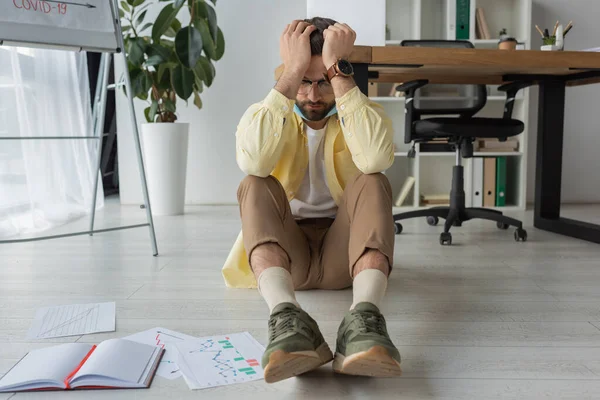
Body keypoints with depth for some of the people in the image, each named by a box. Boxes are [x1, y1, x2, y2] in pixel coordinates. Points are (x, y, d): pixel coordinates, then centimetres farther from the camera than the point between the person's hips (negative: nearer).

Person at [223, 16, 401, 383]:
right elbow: (253, 161, -27)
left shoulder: (364, 113, -1)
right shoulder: (264, 113, -1)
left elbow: (377, 159, -28)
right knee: (255, 185, -27)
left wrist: (338, 69, -24)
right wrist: (292, 73, -24)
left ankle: (364, 319, -46)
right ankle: (287, 318, -48)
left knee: (373, 182, -26)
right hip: (282, 251, 0)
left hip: (344, 250, 0)